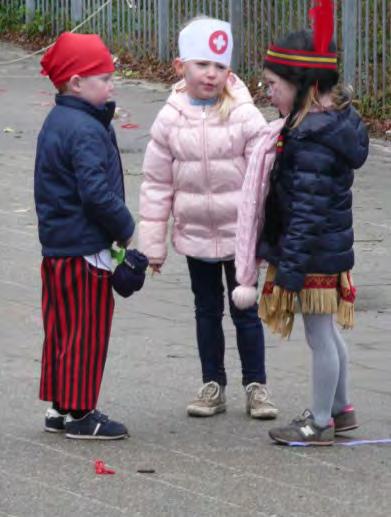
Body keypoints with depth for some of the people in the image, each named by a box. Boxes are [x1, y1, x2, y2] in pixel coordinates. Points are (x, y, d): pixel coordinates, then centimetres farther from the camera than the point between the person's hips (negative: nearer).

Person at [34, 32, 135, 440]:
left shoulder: (56, 122, 12)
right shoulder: (85, 130, -20)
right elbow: (96, 192, -24)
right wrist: (125, 227, -12)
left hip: (56, 248, 10)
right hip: (85, 249, -10)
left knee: (62, 328, 15)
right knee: (87, 331, 0)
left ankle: (60, 407, 23)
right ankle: (80, 414, 6)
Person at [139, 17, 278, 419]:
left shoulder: (245, 116, -12)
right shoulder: (170, 119, -6)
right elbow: (157, 183, -1)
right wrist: (152, 243, 0)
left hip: (238, 233, -2)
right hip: (195, 234, 2)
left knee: (245, 310, 7)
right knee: (207, 311, 14)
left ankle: (255, 385, 18)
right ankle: (213, 385, 24)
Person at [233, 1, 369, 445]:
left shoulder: (312, 140, -25)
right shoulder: (336, 121, 6)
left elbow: (307, 211, -26)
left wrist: (289, 271, -23)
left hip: (313, 255, -10)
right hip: (332, 249, 10)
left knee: (319, 335, 4)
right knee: (327, 332, 22)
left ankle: (320, 424, 17)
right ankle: (340, 409, 35)